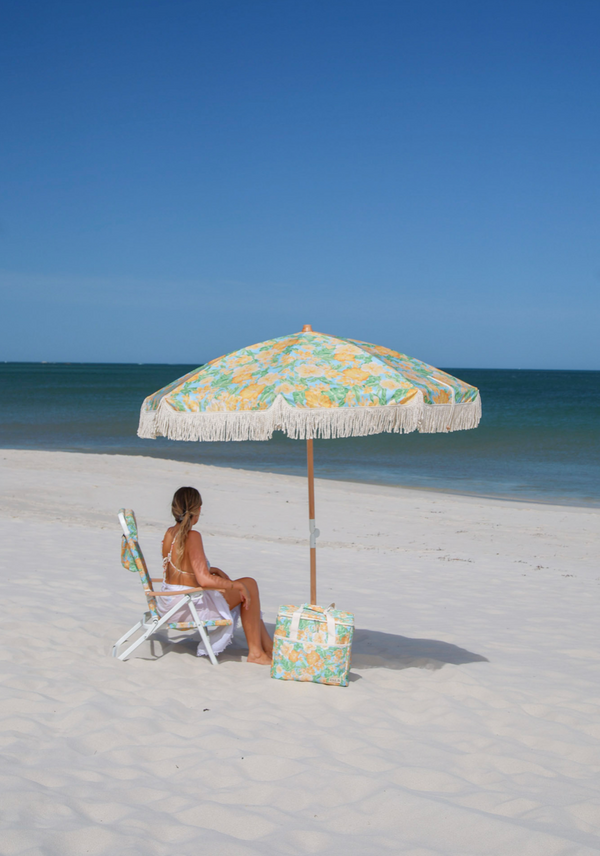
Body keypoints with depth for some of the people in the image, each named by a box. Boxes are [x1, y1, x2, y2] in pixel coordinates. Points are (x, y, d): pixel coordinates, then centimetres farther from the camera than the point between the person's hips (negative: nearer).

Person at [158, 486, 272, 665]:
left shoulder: (169, 533, 3)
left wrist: (211, 570, 13)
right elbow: (204, 580, -28)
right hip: (191, 608, -9)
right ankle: (256, 653, 13)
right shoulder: (192, 537, -23)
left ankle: (268, 648, 26)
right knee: (249, 585, 6)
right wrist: (238, 585, -15)